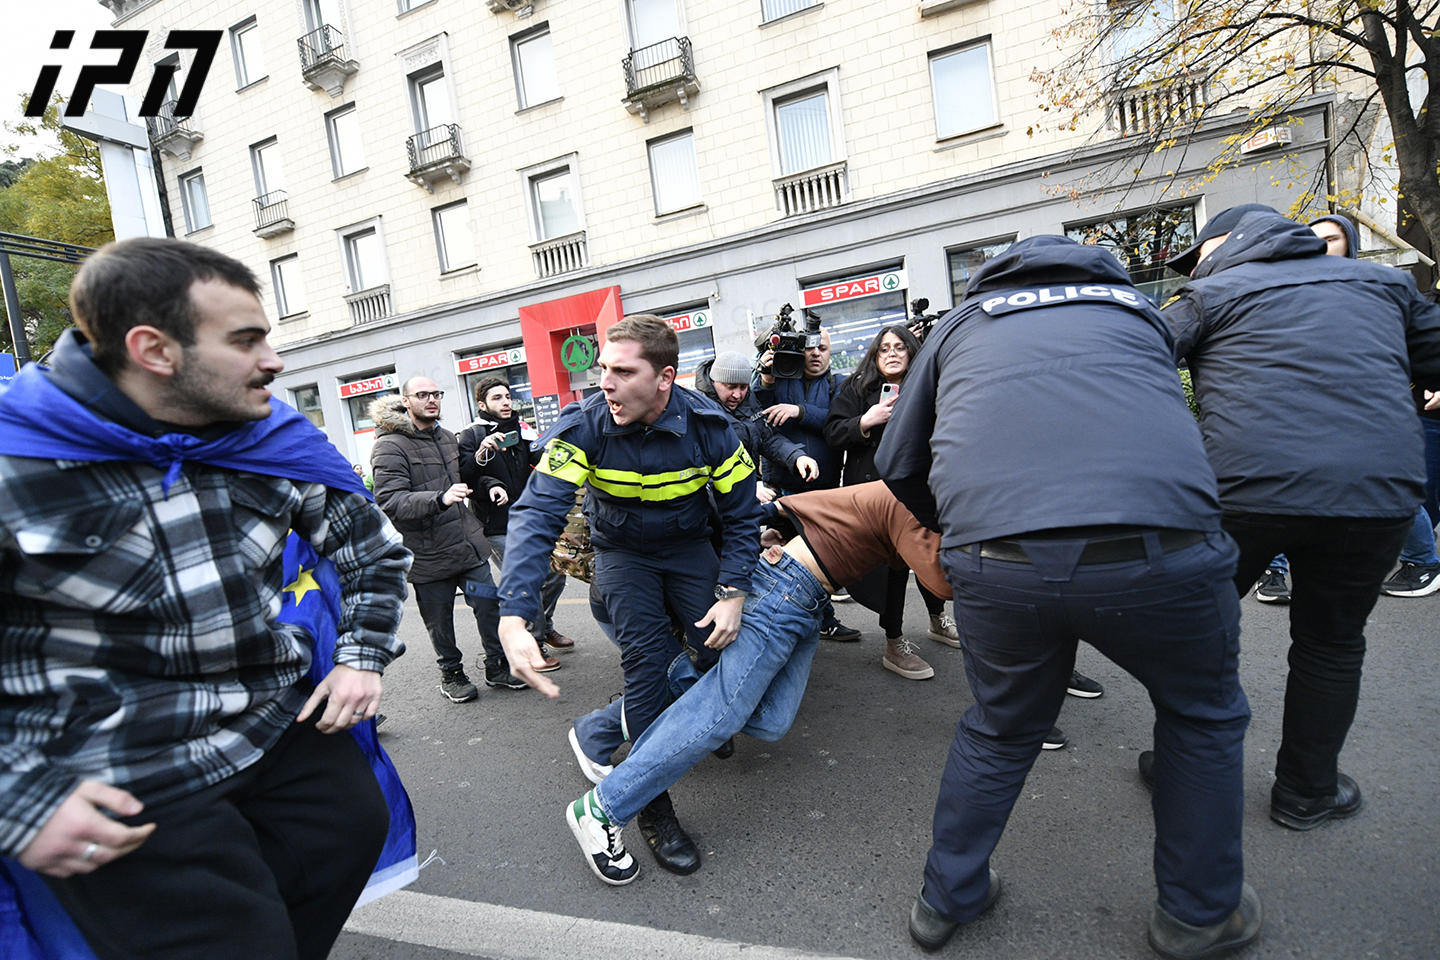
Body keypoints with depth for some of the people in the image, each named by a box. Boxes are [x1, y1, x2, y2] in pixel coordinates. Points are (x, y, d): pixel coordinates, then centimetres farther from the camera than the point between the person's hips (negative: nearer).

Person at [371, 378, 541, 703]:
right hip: (429, 556, -6)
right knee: (439, 621, 9)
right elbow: (390, 502, -23)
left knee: (490, 605, 7)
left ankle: (497, 666, 25)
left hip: (468, 543, 6)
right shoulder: (390, 447, -11)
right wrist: (440, 499, -36)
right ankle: (451, 673, 31)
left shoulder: (446, 436, 14)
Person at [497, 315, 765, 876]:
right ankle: (654, 808, 7)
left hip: (688, 546, 3)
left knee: (725, 652, -6)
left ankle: (595, 733, 14)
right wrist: (513, 616, -46)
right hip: (622, 552, -2)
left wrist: (733, 594, -21)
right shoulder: (584, 424, -26)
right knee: (650, 664, -12)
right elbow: (537, 514, -34)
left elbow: (741, 513, -12)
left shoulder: (708, 425, -22)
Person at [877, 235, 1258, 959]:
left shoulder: (961, 324, 26)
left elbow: (897, 463, 23)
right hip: (1159, 542, 0)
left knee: (1000, 730, 25)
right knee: (1204, 715, 29)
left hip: (994, 562, 1)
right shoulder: (1137, 307, 29)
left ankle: (946, 900, 40)